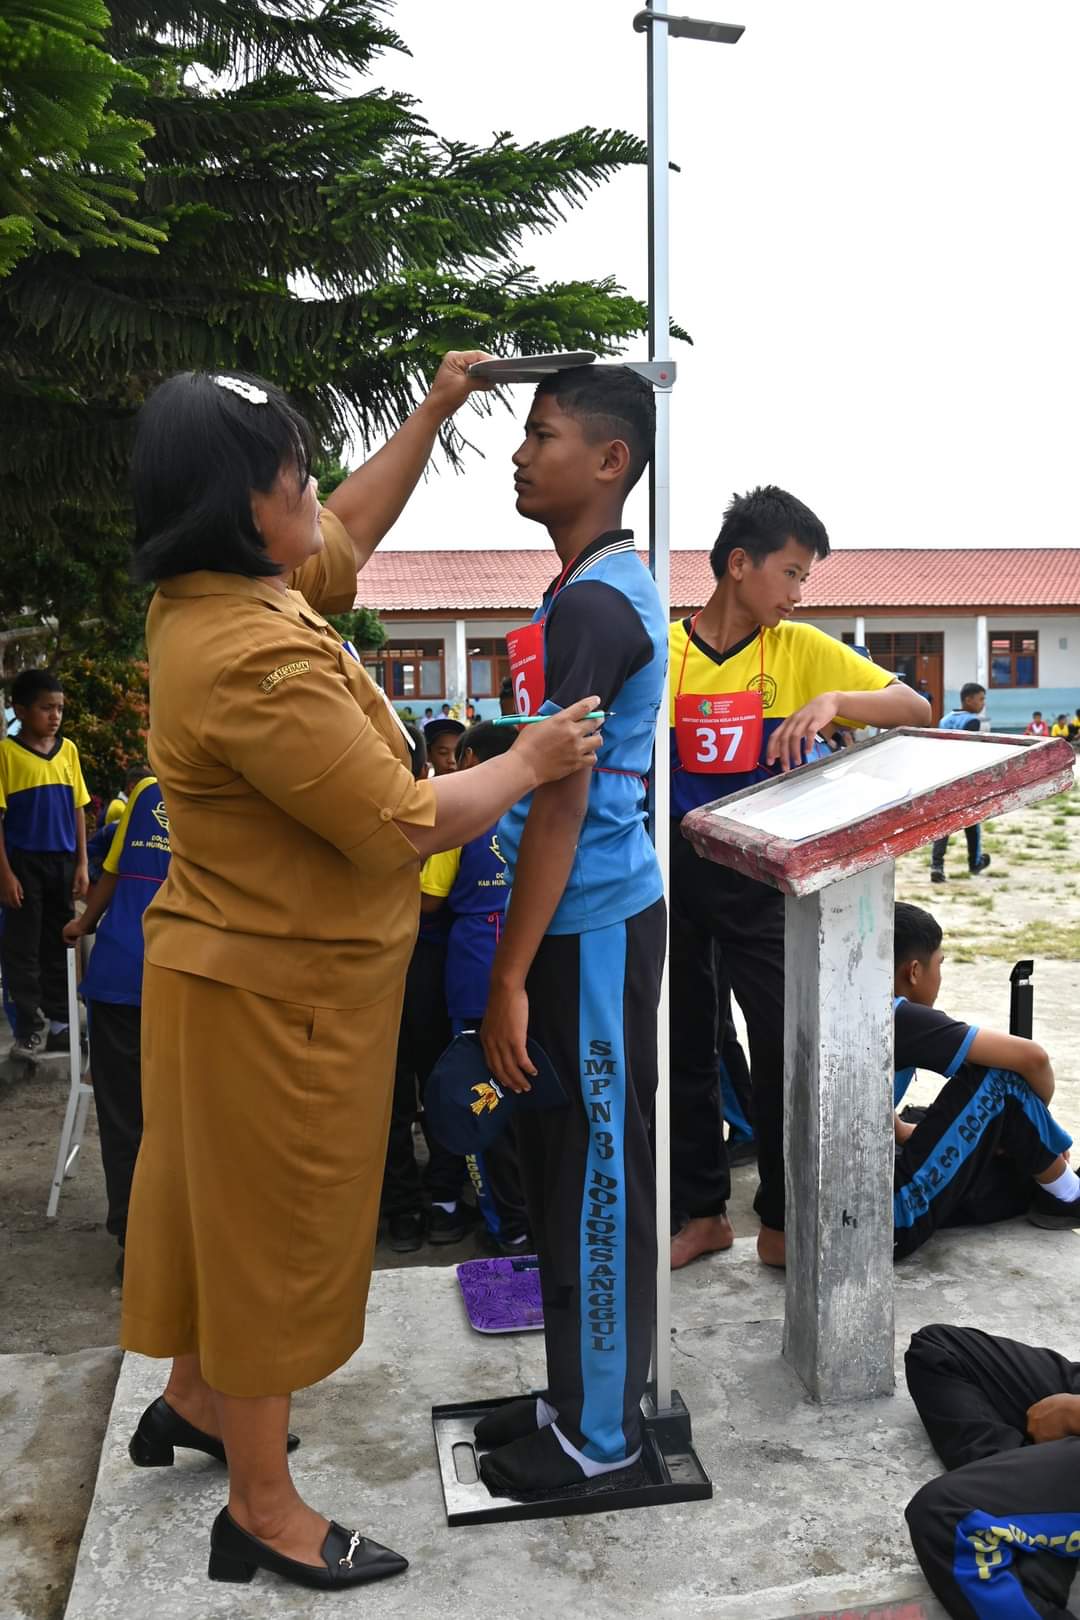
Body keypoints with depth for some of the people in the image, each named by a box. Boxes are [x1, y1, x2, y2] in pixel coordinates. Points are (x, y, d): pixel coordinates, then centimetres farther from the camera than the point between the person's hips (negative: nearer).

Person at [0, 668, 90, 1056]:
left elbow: (78, 809, 8)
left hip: (63, 863, 4)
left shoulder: (68, 749, 5)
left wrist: (81, 863, 5)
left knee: (59, 946, 11)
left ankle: (59, 1022, 20)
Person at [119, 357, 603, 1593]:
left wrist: (433, 412, 19)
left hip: (246, 967, 10)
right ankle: (263, 1511, 26)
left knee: (223, 1203, 25)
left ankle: (193, 1400, 47)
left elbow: (349, 531, 19)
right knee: (274, 1227, 6)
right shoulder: (257, 662, -30)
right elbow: (405, 826, -27)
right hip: (279, 992, -10)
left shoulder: (212, 599, 2)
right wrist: (530, 763, -13)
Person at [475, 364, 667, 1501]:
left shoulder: (590, 605, -17)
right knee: (564, 1165, 18)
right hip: (582, 922, 10)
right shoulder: (607, 589, 14)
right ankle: (576, 1397, 33)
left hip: (590, 932, -10)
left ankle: (599, 1438, 20)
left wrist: (509, 977, -17)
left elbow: (559, 805, -20)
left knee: (593, 1176, 3)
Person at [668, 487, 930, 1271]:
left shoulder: (801, 648, -3)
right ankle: (703, 1211, 29)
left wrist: (834, 699, -26)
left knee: (787, 1045, 2)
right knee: (684, 1046, 11)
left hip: (759, 877, -1)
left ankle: (782, 1222, 21)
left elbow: (917, 709, -9)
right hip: (672, 873, 1)